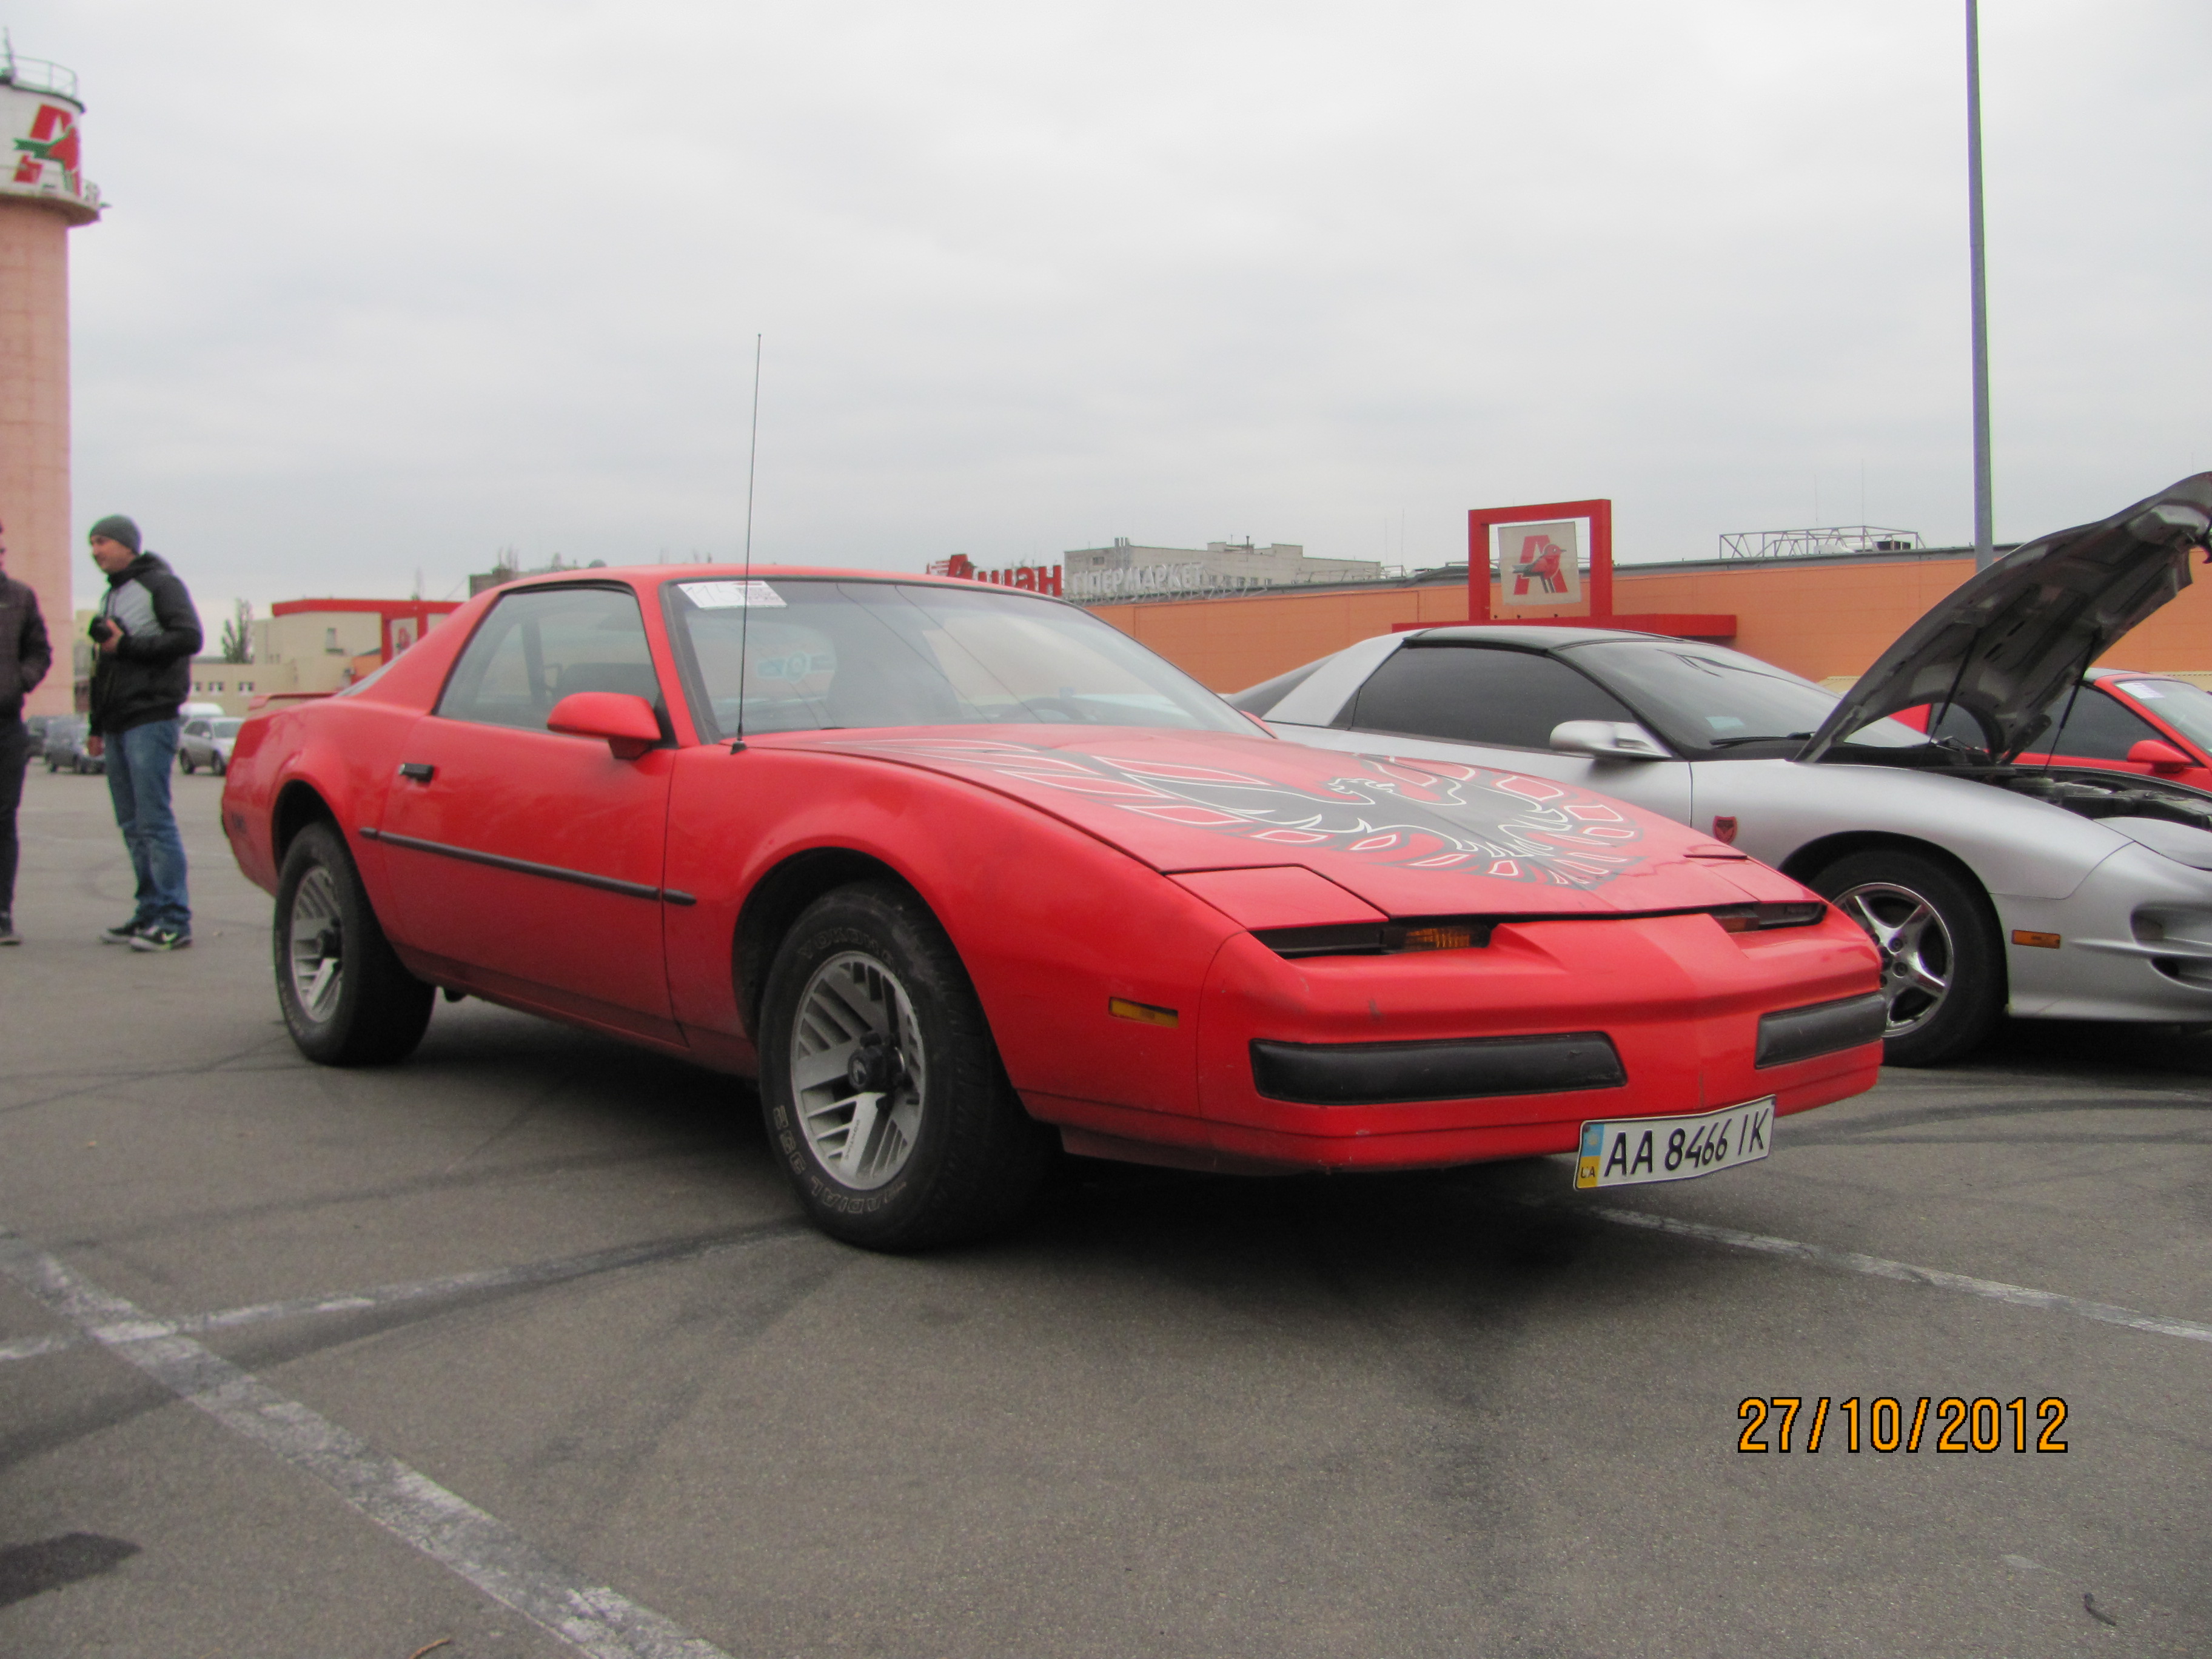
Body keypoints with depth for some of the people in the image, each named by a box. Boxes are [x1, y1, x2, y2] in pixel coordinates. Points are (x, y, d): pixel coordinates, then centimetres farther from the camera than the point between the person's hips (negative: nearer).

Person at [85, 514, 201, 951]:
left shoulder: (161, 584, -2)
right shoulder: (112, 596, 23)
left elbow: (189, 637, -16)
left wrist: (126, 645, -15)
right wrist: (97, 726, 24)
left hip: (150, 720, -9)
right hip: (118, 726, 9)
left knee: (155, 821, -12)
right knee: (133, 826, 7)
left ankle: (175, 922, -12)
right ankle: (151, 913, 11)